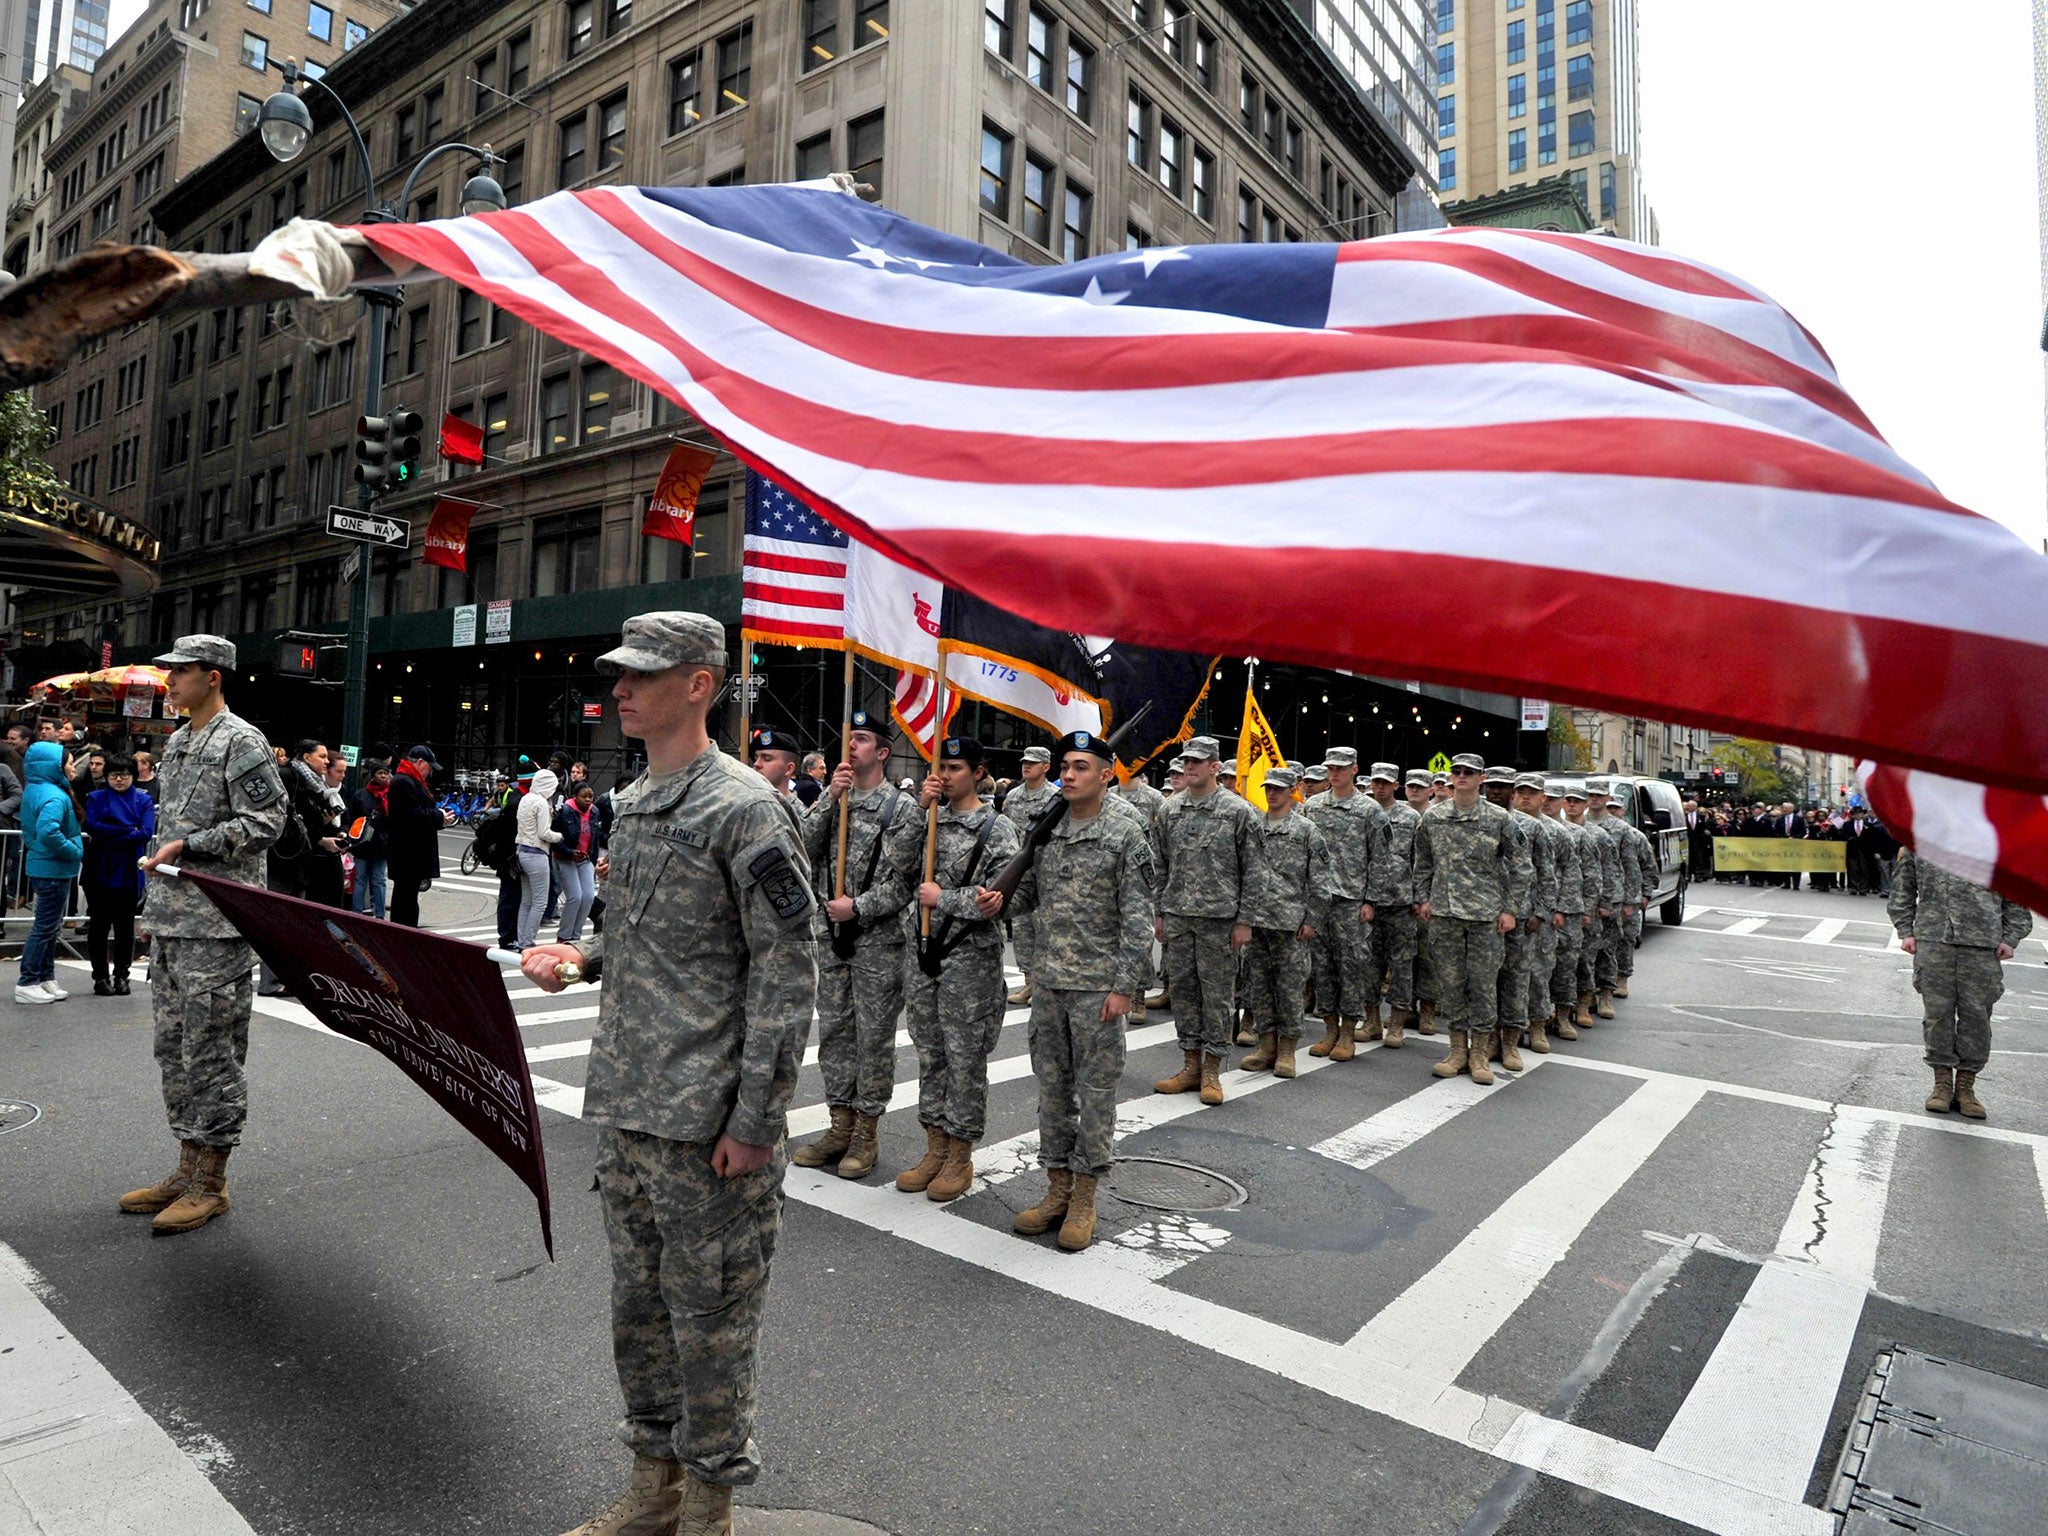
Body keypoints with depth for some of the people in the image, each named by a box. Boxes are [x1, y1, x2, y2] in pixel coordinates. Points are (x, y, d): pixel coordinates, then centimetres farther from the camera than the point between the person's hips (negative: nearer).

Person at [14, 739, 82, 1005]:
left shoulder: (32, 791, 11)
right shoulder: (54, 796, -21)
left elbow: (31, 830, 21)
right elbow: (48, 832, -33)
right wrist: (75, 852, -21)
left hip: (39, 865, 10)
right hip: (54, 870, -10)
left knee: (49, 925, 17)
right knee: (45, 927, -2)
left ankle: (46, 979, 24)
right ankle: (27, 984, 4)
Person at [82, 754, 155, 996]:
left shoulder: (144, 801, 5)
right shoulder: (95, 798, 6)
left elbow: (147, 832, -9)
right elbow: (92, 826, -11)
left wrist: (111, 836, -13)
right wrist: (129, 830, -11)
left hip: (130, 873, 0)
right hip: (100, 872, 0)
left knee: (125, 926, 6)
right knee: (99, 925, 6)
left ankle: (121, 976, 16)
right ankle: (101, 977, 14)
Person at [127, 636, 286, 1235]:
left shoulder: (242, 742, -10)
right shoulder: (177, 742, 18)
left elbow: (264, 822, -17)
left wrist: (188, 845, -17)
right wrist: (161, 861, 19)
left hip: (217, 924, -10)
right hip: (171, 920, 10)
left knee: (212, 1051, -3)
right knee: (173, 1045, 15)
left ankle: (210, 1184, 7)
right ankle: (188, 1168, 26)